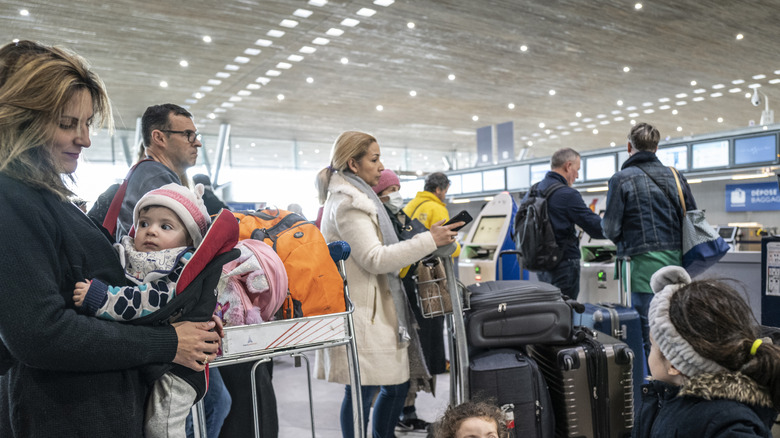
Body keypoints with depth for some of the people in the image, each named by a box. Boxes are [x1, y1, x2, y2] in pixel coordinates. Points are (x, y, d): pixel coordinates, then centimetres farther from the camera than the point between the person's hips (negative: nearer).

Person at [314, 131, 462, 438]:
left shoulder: (354, 197, 18)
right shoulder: (347, 202, -15)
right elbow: (374, 259, -21)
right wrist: (429, 240, -18)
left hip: (375, 310, 10)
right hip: (360, 314, -10)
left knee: (397, 383, 14)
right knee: (362, 392, -1)